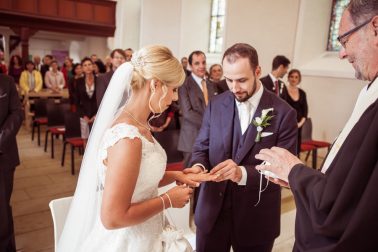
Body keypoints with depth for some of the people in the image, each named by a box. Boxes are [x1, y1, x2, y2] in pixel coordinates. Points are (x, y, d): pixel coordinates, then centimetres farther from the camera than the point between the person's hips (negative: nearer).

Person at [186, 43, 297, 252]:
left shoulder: (283, 113, -11)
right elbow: (201, 148, 5)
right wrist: (198, 166, -18)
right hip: (212, 211, 3)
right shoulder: (215, 105, 0)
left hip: (256, 217, -2)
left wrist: (242, 173, -28)